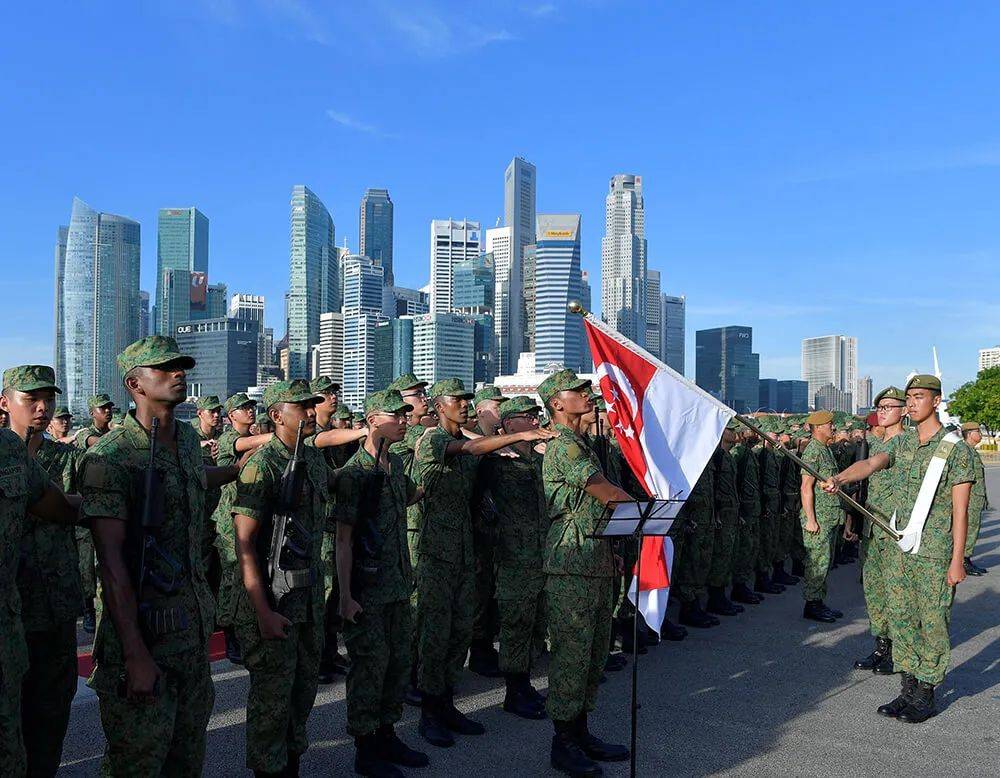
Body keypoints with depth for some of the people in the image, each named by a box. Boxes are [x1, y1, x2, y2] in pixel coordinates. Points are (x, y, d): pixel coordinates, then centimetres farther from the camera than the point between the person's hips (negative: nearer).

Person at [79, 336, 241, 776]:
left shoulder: (188, 438, 7)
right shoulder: (110, 457, -15)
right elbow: (111, 561, -19)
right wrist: (134, 654, -22)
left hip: (195, 622, 7)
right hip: (144, 626, -7)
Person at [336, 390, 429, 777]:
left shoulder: (396, 464, 8)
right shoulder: (355, 472, -14)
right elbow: (343, 538, -15)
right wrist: (345, 595, -17)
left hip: (399, 585, 8)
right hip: (368, 589, -8)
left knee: (399, 662, 14)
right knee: (370, 666, 1)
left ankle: (387, 736, 29)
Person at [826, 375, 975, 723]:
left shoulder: (956, 449, -7)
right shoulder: (903, 442, 10)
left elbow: (960, 510, -9)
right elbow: (871, 463, -6)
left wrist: (957, 561, -12)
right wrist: (839, 479, -27)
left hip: (936, 554, -6)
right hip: (900, 549, 6)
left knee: (933, 622, 2)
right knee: (900, 618, 11)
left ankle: (926, 696, 16)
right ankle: (908, 690, 23)